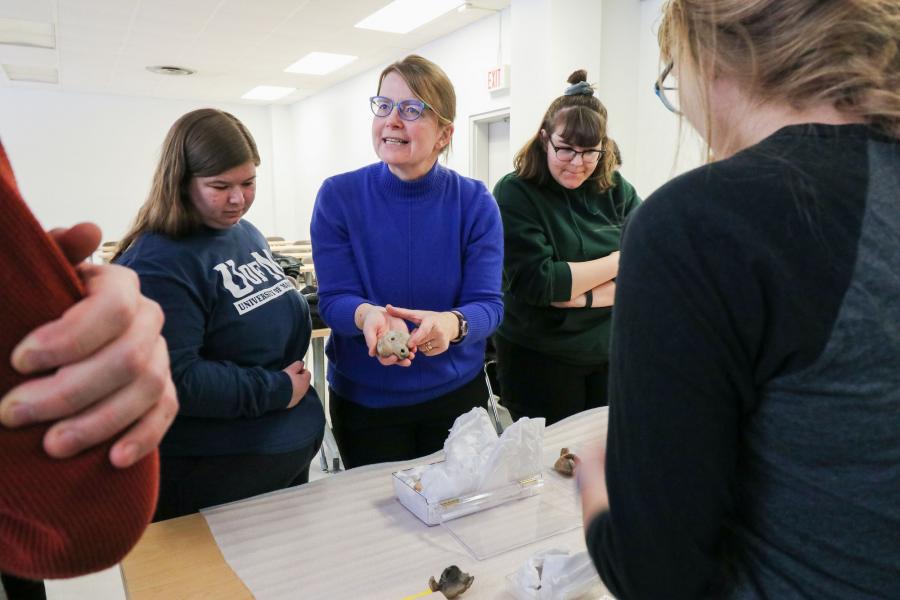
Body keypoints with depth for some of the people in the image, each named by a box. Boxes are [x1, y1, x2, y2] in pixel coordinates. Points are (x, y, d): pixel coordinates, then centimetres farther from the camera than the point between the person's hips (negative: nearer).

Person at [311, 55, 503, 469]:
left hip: (456, 392, 1)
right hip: (364, 400, -1)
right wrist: (368, 315, -37)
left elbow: (487, 304, -14)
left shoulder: (475, 203, -10)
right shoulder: (338, 197, -11)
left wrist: (452, 323, -37)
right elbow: (333, 300, -13)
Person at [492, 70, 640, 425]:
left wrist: (584, 295, -21)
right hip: (538, 360, -4)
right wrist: (618, 262, -12)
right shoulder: (515, 194, -12)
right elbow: (536, 282, -22)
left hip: (612, 352, 4)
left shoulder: (616, 189, 0)